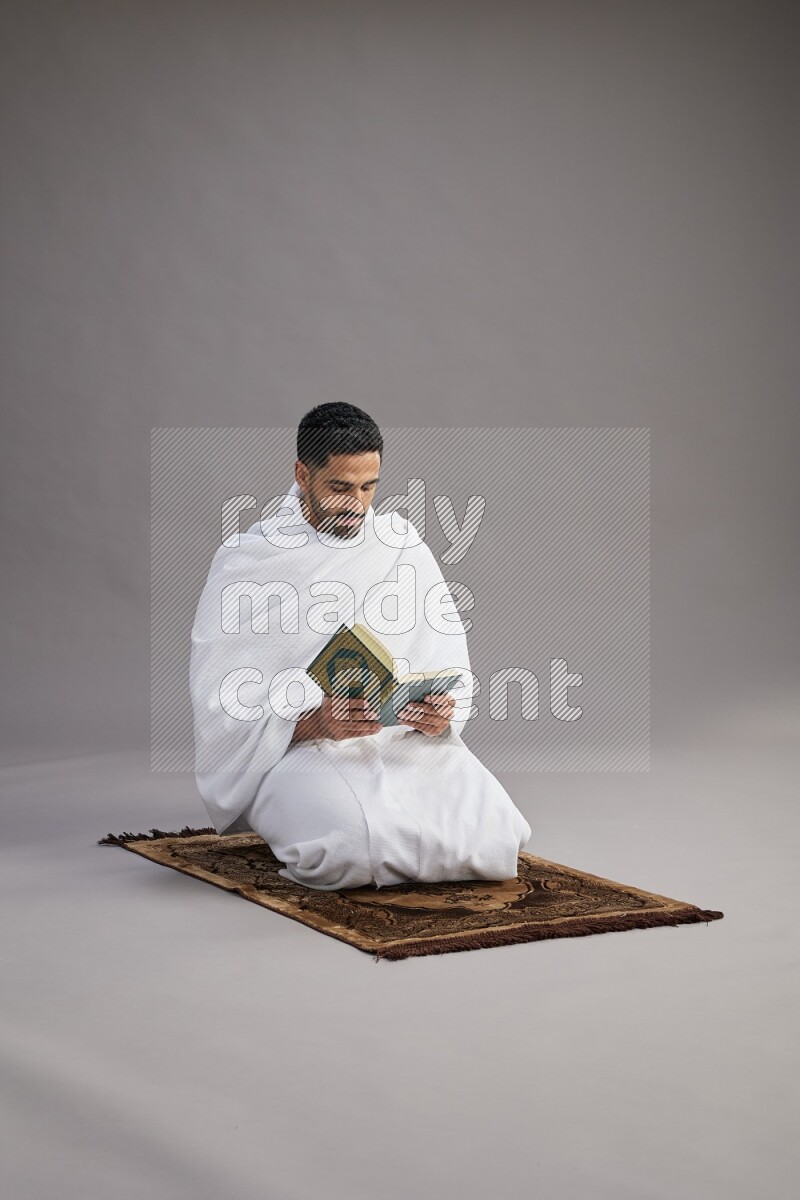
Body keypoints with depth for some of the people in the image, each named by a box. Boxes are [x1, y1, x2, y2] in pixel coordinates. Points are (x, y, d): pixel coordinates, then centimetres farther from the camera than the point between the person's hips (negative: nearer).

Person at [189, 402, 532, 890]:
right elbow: (221, 699, -7)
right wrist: (314, 722, -23)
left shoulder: (403, 545, 10)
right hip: (298, 745, -3)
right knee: (361, 837, -35)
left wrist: (442, 711, -13)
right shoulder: (246, 562, -2)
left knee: (491, 827, -23)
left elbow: (448, 658, 10)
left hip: (405, 737, 4)